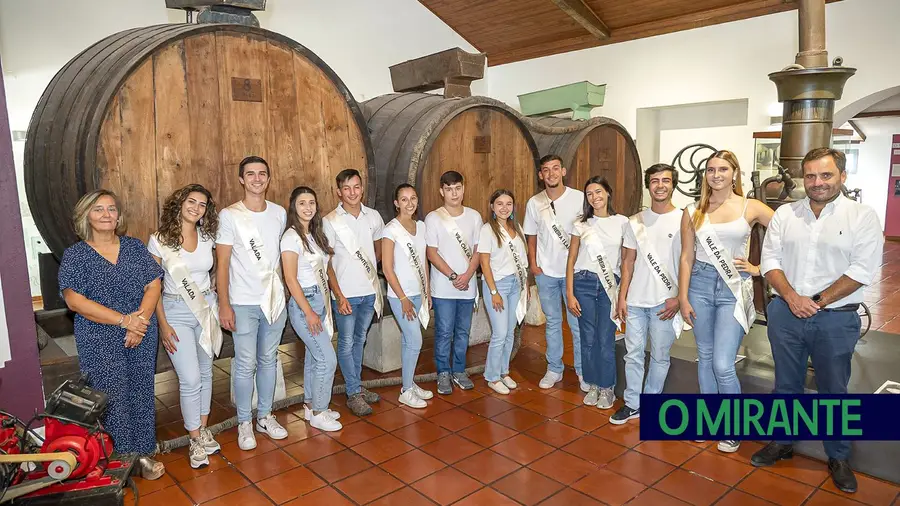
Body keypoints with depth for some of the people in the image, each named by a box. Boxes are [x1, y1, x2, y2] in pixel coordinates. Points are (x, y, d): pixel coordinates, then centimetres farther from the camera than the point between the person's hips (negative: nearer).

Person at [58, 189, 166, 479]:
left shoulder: (134, 247, 6)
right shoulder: (75, 255, -3)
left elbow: (153, 285, 2)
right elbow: (75, 301, -12)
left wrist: (140, 319, -14)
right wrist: (124, 320, -18)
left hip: (142, 338, 3)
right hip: (100, 343, -2)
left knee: (141, 393, 9)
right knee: (111, 398, 4)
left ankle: (142, 453, 23)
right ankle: (117, 459, 20)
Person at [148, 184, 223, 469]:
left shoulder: (207, 238, 1)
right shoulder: (160, 240, -8)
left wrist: (220, 305, 2)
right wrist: (163, 324, -9)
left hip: (206, 308, 4)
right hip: (175, 311, -4)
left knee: (205, 372, 12)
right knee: (191, 379, -6)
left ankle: (203, 429, 29)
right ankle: (196, 441, 10)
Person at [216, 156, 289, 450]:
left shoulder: (279, 213, 4)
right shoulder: (229, 215, -8)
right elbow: (222, 264, -8)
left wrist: (283, 293, 9)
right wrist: (224, 305, -11)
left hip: (274, 299, 4)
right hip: (244, 303, -4)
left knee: (268, 360, 14)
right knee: (246, 365, 3)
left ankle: (265, 416, 29)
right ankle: (244, 423, 20)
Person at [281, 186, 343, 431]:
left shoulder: (315, 234, 10)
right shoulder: (292, 237, -14)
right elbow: (290, 279, -17)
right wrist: (309, 312, -18)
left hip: (320, 300, 8)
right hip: (304, 303, -8)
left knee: (314, 356, 16)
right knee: (328, 359, -5)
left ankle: (310, 406, 30)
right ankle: (318, 413, 10)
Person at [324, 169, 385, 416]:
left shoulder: (373, 216, 2)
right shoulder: (330, 222, -9)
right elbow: (326, 263, -9)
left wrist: (372, 269, 10)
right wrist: (339, 296, -14)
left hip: (369, 291, 4)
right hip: (345, 293, -4)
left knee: (359, 339, 17)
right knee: (346, 343, 4)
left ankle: (356, 386, 30)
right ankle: (354, 394, 15)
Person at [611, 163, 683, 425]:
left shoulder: (683, 221, -4)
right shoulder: (635, 222, 7)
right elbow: (628, 262, 9)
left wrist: (678, 298, -9)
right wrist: (622, 297, 4)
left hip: (665, 302, -3)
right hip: (635, 301, 3)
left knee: (659, 356, 8)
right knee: (633, 354, 8)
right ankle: (632, 404, 21)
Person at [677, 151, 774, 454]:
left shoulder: (751, 208, -2)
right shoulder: (693, 212, 4)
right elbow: (686, 257, 4)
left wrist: (759, 268, -3)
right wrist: (683, 298, 1)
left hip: (734, 288, -2)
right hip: (701, 283, 3)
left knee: (723, 365, -7)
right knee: (705, 357, 12)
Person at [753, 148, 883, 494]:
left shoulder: (862, 217, -4)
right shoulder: (785, 214, 4)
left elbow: (862, 271, -10)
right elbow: (770, 260, 2)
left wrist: (818, 302, -13)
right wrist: (791, 296, -11)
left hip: (836, 319, -2)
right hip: (785, 313, 3)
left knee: (834, 390, 10)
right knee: (786, 384, 15)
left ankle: (839, 458, 29)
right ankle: (781, 442, 32)